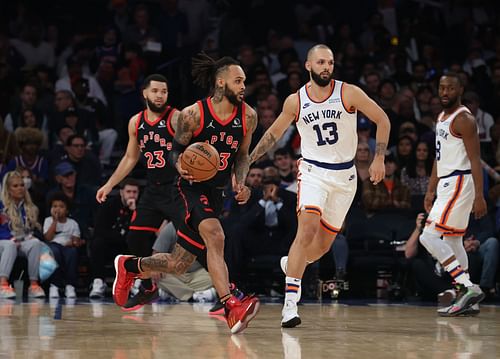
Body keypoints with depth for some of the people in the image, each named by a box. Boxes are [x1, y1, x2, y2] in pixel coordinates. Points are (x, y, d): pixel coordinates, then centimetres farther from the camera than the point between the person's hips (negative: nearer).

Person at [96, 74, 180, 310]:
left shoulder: (177, 118, -11)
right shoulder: (136, 122, 8)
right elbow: (130, 158, 21)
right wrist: (109, 185, 19)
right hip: (153, 189, 7)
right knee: (135, 238, 7)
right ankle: (148, 289, 26)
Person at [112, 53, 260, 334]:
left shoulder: (248, 116, -1)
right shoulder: (193, 114, -13)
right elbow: (176, 150, -1)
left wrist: (240, 183, -6)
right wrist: (180, 166, -24)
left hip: (216, 194, 6)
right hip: (191, 188, -5)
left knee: (178, 265, 10)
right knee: (215, 236, -33)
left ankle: (130, 266, 38)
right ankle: (232, 308, -39)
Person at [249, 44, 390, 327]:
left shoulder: (349, 93, -8)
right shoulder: (295, 101, -4)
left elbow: (382, 120, -1)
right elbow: (274, 134, 11)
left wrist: (379, 158, -9)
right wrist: (247, 160, 6)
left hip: (345, 176, 2)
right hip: (314, 172, -1)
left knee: (324, 243, 7)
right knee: (307, 230, -23)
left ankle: (291, 264, 40)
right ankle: (291, 302, -24)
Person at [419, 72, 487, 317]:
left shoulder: (464, 119, -13)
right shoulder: (442, 118, 16)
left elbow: (475, 159, -18)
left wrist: (479, 196, -24)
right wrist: (431, 190, 21)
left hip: (459, 183, -10)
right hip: (446, 185, 10)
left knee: (429, 237, -16)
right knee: (453, 243, 11)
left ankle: (468, 288, -18)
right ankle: (466, 296, 15)